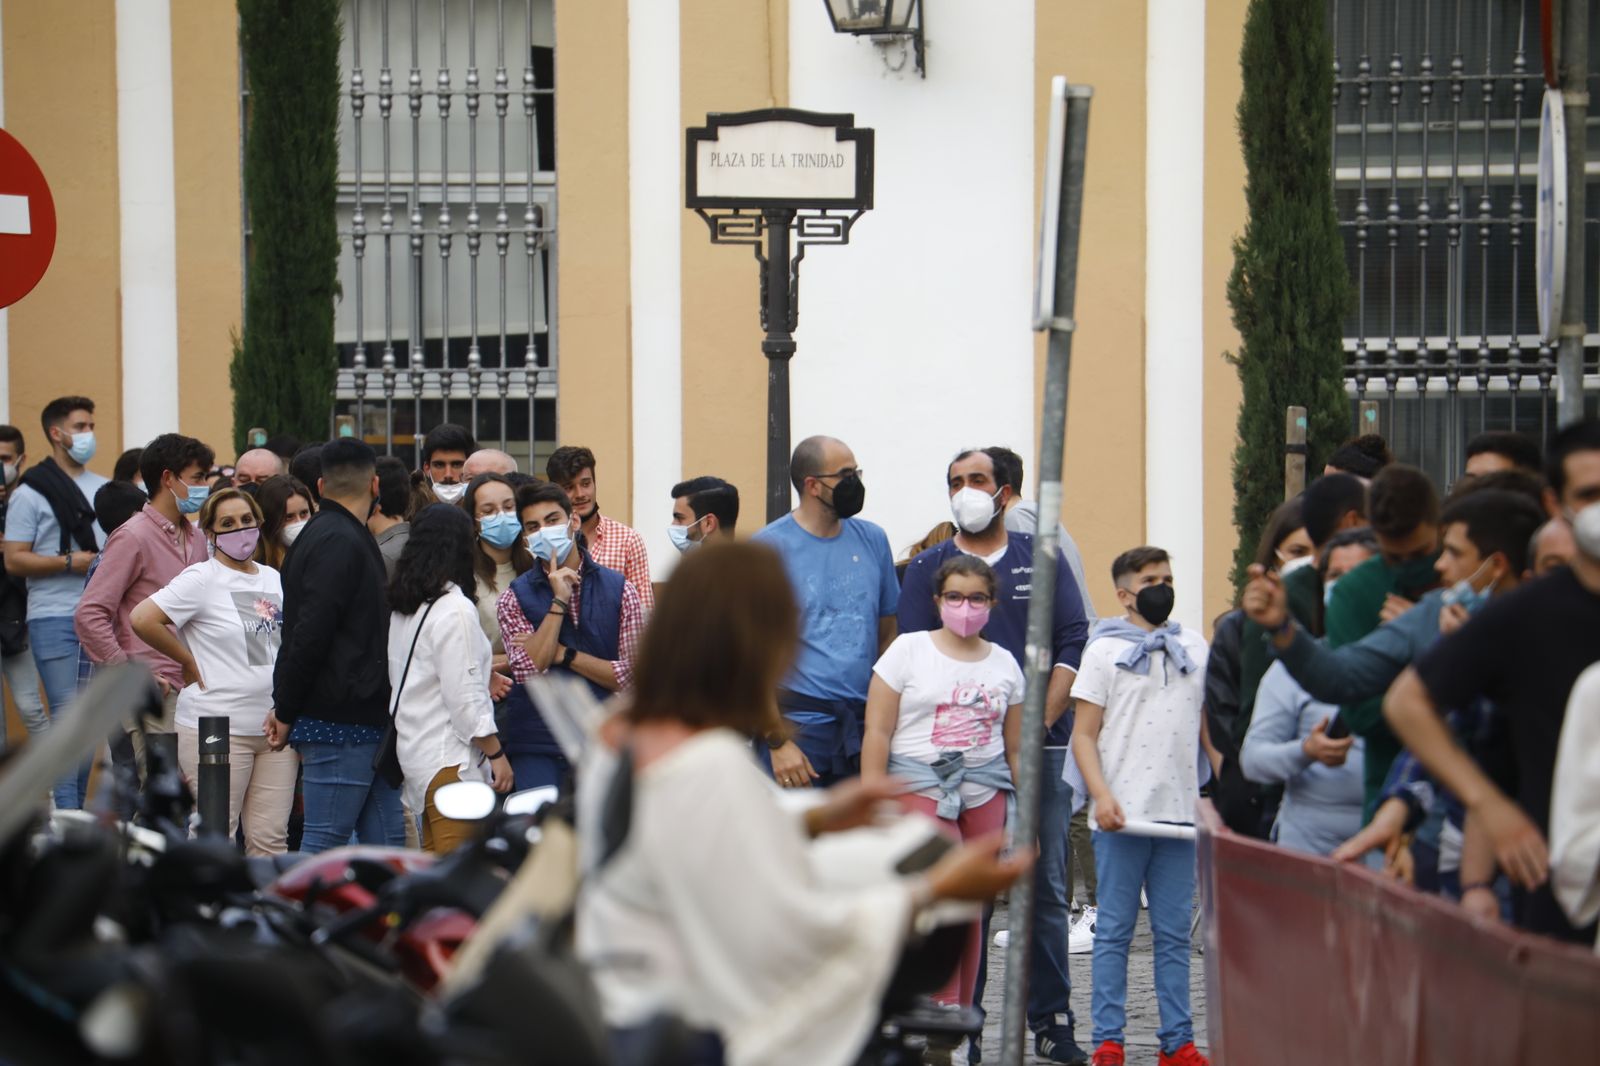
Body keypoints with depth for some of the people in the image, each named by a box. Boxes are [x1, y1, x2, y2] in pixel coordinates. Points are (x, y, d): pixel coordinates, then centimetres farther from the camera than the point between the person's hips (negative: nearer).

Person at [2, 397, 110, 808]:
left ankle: (79, 802, 16)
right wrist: (69, 563, -16)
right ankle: (68, 815, -5)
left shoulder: (103, 489, 14)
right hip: (54, 618, -6)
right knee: (68, 716, -8)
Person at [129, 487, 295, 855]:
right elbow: (142, 619, -17)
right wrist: (190, 663, -8)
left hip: (274, 728, 6)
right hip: (217, 729, -6)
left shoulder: (274, 579, 14)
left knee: (271, 838, 5)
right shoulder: (201, 579, -6)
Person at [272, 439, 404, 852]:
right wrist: (286, 712, -12)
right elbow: (309, 634, -19)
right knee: (325, 846, -5)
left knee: (386, 843, 8)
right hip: (342, 724, -10)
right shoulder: (340, 542, -14)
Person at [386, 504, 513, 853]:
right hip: (451, 759, -9)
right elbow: (465, 698, -16)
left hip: (415, 751, 9)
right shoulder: (455, 609, -14)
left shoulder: (402, 608, 10)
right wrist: (496, 753, -9)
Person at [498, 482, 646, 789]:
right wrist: (559, 602, -13)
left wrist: (564, 654, -7)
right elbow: (527, 670, -11)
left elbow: (632, 676, -3)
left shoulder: (620, 590, 4)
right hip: (538, 747, 0)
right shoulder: (515, 597, 4)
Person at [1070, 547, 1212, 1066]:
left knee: (1174, 933, 6)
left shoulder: (1194, 648, 15)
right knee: (1115, 931, 0)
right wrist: (1102, 796, -13)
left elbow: (1210, 726, 20)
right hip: (1123, 814, -3)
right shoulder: (1105, 650, 3)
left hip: (1180, 812, 3)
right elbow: (1084, 735, 0)